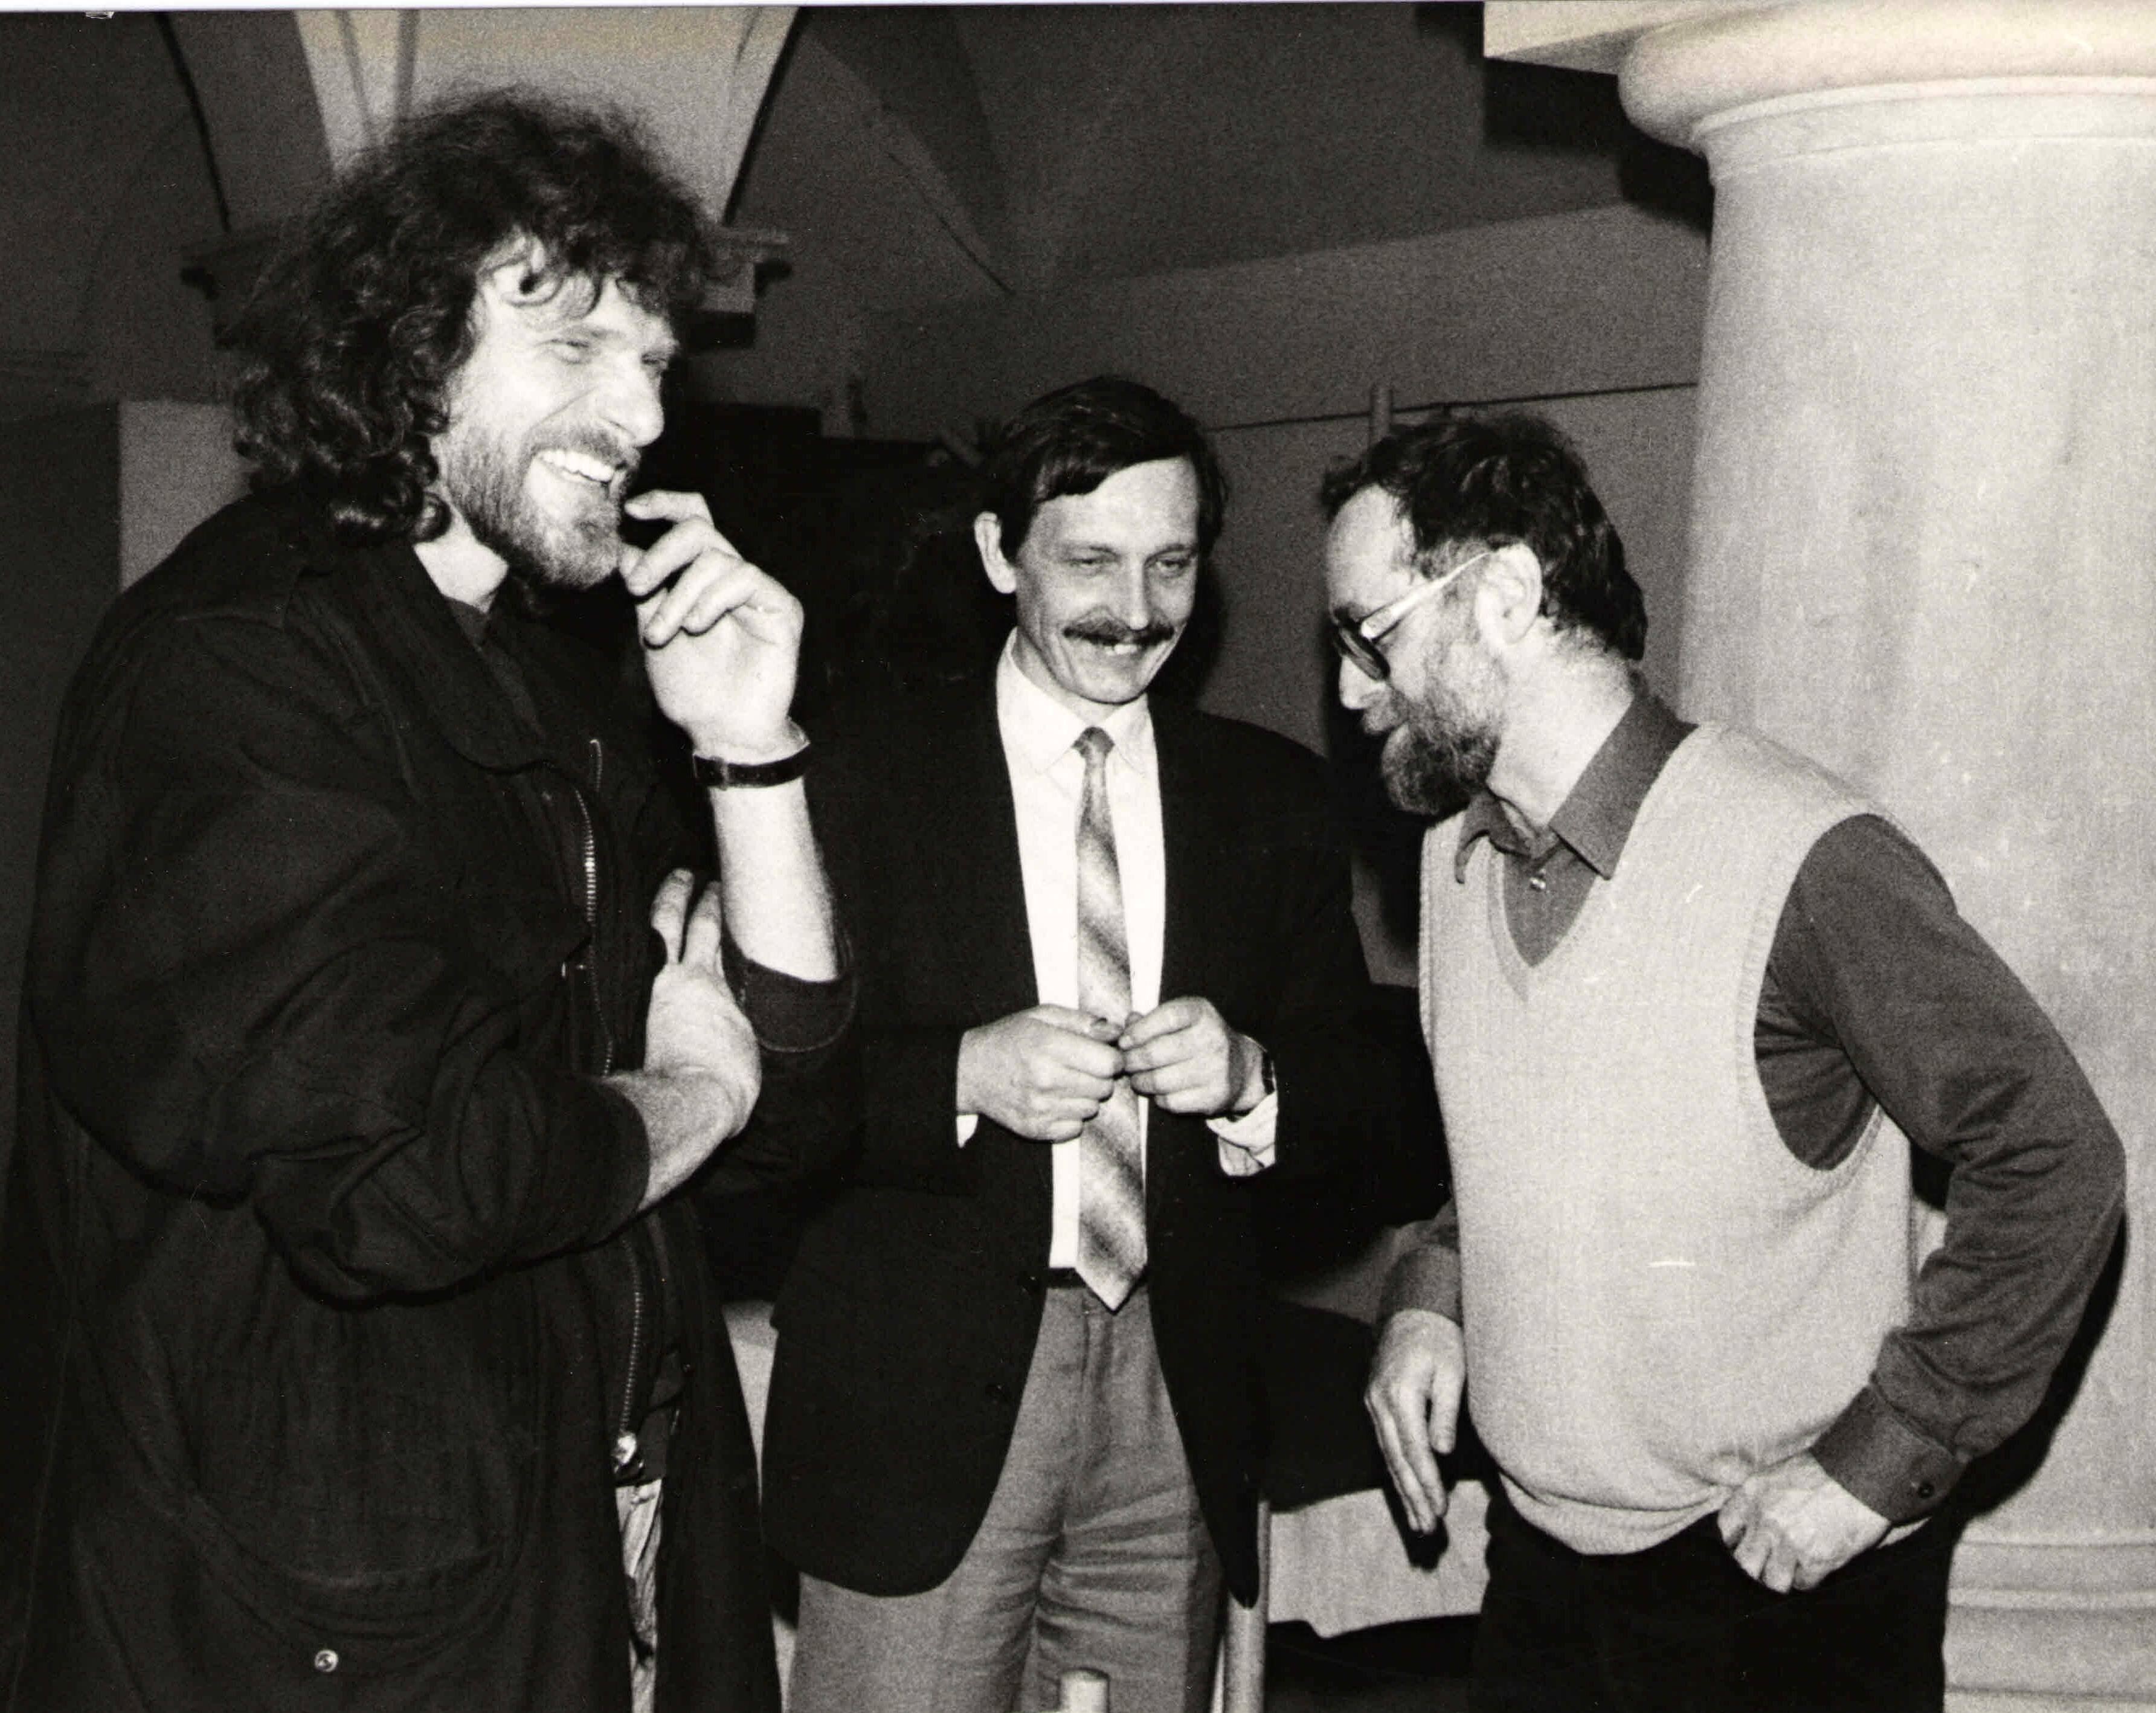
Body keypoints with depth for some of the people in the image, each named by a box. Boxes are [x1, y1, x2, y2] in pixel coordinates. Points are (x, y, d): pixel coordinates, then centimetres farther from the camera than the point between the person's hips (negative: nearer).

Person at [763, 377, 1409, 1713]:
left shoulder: (1272, 799, 8)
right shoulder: (863, 781, -2)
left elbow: (1362, 1090, 7)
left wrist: (1249, 1077, -13)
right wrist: (962, 1074, -22)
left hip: (1179, 1402, 3)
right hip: (920, 1396, -3)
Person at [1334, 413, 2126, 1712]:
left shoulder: (1807, 861, -20)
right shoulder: (1453, 864, 2)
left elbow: (2056, 1159, -16)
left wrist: (1876, 1462, -16)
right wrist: (1431, 1292, -2)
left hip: (1781, 1586, -6)